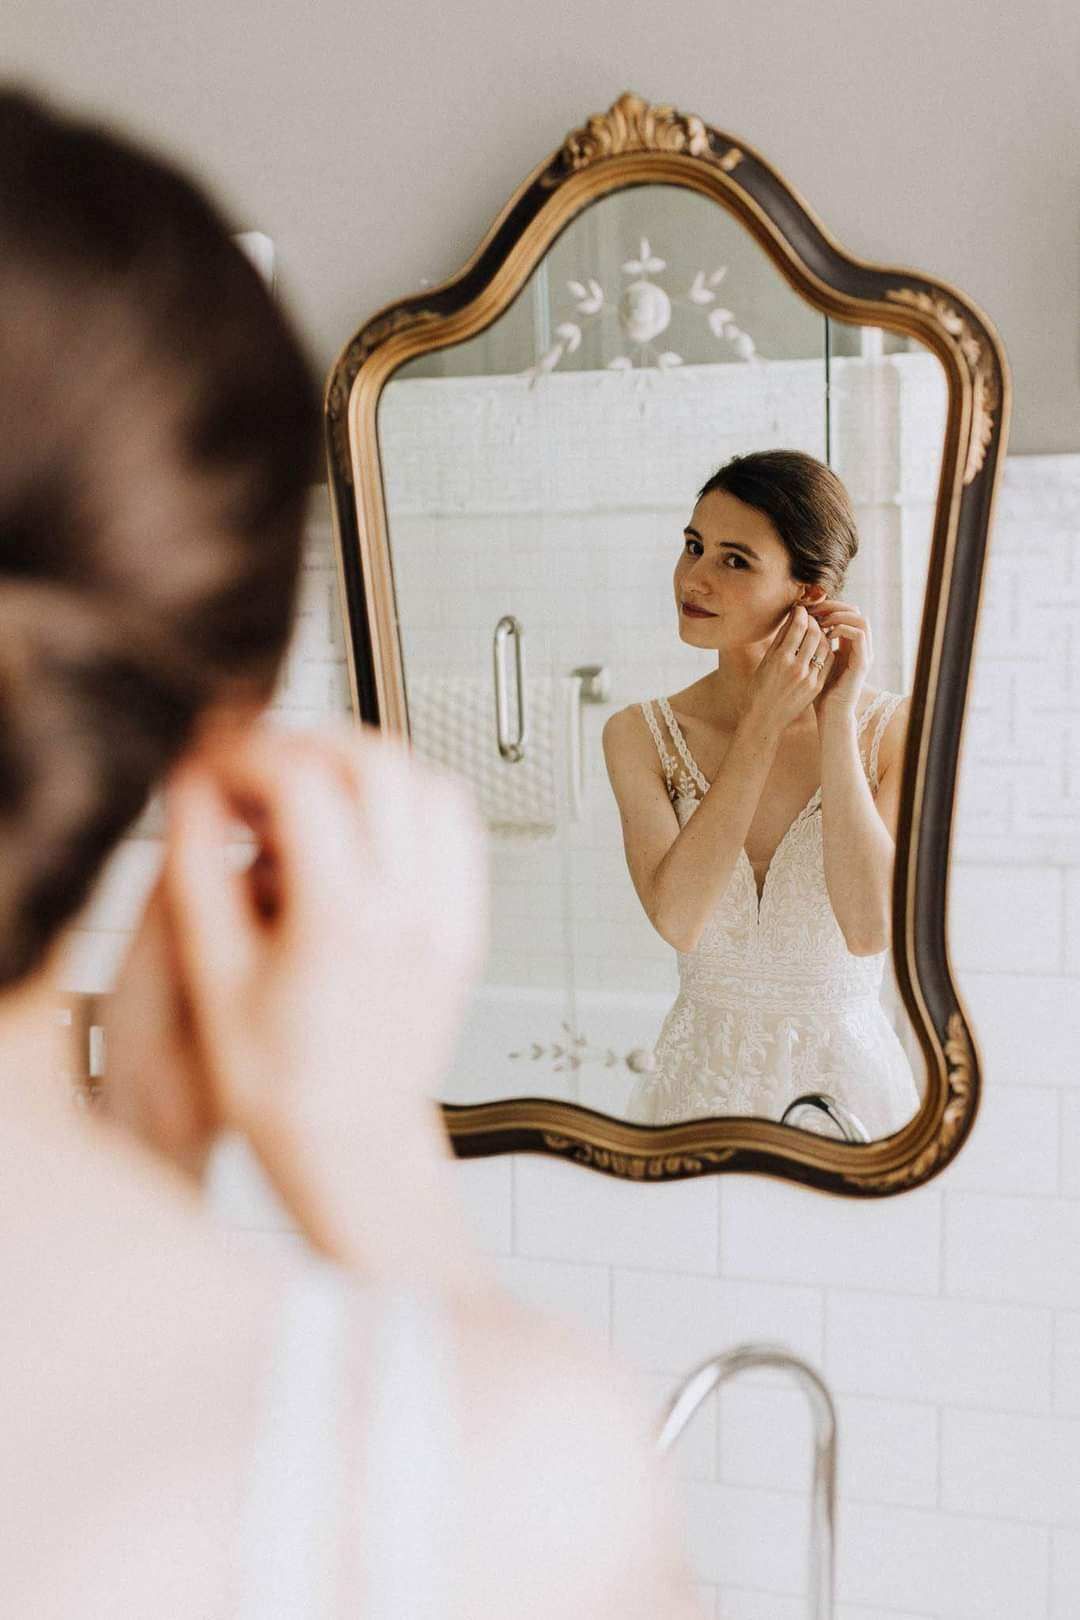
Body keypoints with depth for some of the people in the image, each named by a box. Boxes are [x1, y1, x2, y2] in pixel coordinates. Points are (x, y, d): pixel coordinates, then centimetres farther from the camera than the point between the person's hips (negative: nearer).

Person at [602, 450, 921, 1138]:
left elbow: (871, 929, -20)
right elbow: (676, 916, -19)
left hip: (849, 1082, -1)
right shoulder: (642, 736, -5)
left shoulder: (894, 728, -9)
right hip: (701, 1082, 1)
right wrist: (765, 722, -19)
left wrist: (835, 719, -18)